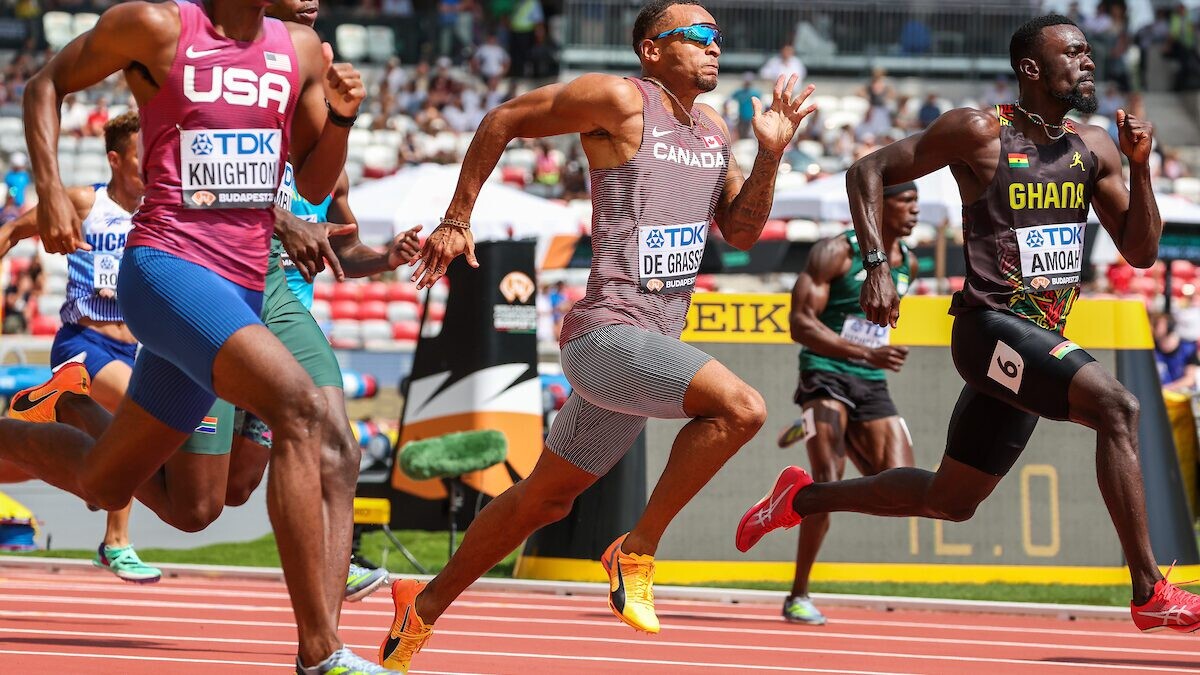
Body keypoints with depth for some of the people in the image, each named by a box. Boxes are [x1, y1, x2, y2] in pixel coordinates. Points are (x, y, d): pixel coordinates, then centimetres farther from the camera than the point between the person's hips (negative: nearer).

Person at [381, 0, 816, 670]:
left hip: (653, 342, 9)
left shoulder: (713, 126, 15)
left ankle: (424, 607, 30)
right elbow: (503, 120, -2)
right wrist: (457, 221, 1)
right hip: (608, 332, -9)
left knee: (545, 498, 17)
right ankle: (636, 552, -14)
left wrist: (771, 154, 3)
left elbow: (741, 232, 19)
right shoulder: (620, 100, -9)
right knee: (741, 407, -27)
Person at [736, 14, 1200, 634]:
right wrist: (877, 266, -13)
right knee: (1116, 405, -29)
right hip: (992, 327, -8)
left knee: (949, 501, 15)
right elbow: (868, 171, -2)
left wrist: (1140, 169, -5)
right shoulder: (980, 133, -8)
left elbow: (1140, 252, 10)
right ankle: (1150, 594, -28)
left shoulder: (1094, 149, 9)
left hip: (1043, 340, 8)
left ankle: (802, 497, 35)